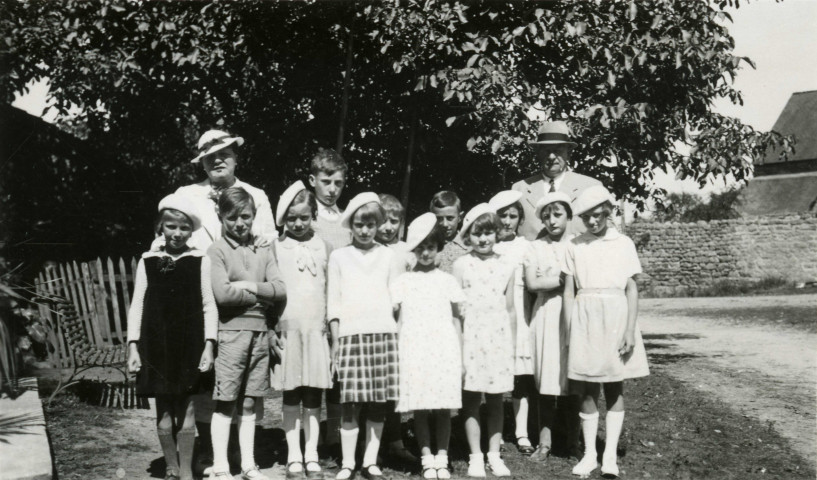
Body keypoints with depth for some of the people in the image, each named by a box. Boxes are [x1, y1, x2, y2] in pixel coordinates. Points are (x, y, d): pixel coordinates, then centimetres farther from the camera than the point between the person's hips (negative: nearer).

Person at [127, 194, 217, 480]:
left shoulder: (199, 261, 0)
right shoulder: (148, 261, 4)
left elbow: (209, 306, 1)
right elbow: (137, 305, 5)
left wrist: (208, 345, -5)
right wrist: (133, 346, 0)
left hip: (189, 346, -1)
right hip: (156, 346, 2)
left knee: (186, 411, 3)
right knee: (163, 413, 8)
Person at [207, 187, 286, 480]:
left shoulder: (263, 252, 11)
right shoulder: (217, 250, -3)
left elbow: (281, 290, 2)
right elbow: (222, 293, -15)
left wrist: (250, 285, -11)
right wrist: (261, 295, -6)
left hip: (260, 332, 4)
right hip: (230, 331, -4)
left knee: (249, 403, 10)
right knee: (225, 403, -1)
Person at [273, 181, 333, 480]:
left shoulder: (323, 248, 10)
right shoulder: (276, 248, 4)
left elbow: (331, 292, 12)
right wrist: (271, 330, -4)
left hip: (316, 332, 1)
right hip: (287, 331, -1)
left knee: (313, 398, 5)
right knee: (290, 398, 4)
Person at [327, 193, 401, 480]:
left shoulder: (387, 255, 14)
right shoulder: (338, 257, 10)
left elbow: (395, 297, 15)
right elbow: (333, 302, 8)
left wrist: (399, 334, 8)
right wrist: (335, 340, 3)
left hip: (384, 333, 1)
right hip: (351, 334, -1)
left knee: (379, 403, 1)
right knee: (351, 403, -5)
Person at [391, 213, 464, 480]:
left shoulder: (447, 281, 9)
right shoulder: (402, 281, 7)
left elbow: (456, 319, 11)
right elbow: (393, 319, 8)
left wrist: (460, 356, 9)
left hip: (444, 350, 1)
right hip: (414, 351, 0)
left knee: (444, 408, 0)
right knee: (420, 408, 0)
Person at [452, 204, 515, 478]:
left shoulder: (506, 267, 5)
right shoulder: (461, 265, -1)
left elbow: (509, 309, 10)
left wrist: (511, 345, 7)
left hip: (498, 339, 2)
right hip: (471, 339, -2)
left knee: (496, 402, 8)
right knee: (471, 401, 4)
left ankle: (494, 455, 17)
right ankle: (475, 457, 12)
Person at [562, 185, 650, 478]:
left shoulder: (623, 243, 3)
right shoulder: (575, 246, 6)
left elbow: (632, 290, 1)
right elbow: (568, 292, 6)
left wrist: (630, 330, -7)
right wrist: (568, 334, 2)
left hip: (616, 315, -1)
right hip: (585, 317, 1)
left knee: (615, 388, 4)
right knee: (588, 389, 4)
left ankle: (610, 454, 10)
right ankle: (589, 453, 12)